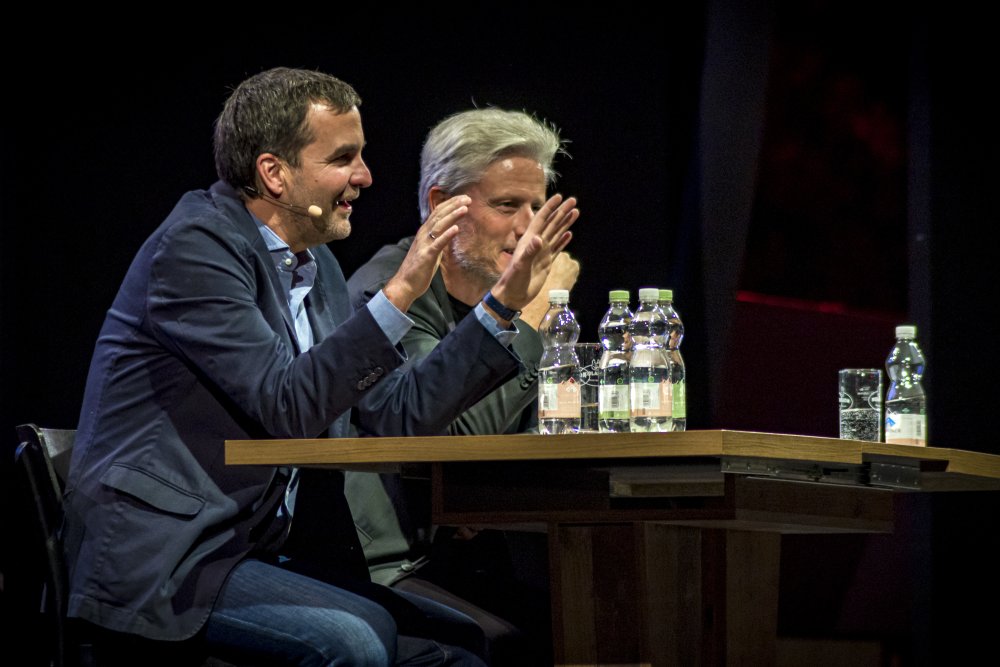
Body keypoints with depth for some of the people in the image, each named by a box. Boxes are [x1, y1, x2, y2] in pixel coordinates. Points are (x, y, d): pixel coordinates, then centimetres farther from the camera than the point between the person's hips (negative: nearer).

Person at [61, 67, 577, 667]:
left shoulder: (315, 266, 14)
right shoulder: (196, 247, -11)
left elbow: (394, 414, 12)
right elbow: (287, 407, -21)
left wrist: (504, 302, 9)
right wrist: (399, 294, -23)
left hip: (264, 553, 9)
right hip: (162, 561, -9)